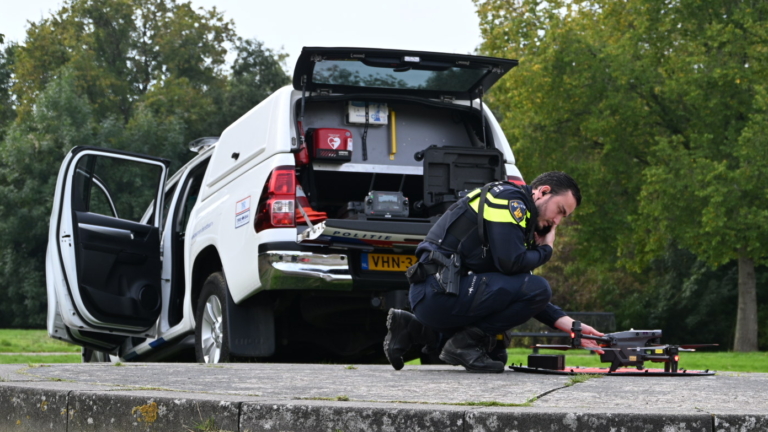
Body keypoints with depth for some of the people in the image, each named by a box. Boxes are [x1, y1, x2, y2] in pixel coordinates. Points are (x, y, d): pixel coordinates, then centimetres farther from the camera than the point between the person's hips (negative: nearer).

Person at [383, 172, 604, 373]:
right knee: (538, 288, -16)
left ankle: (412, 329, 16)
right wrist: (545, 250, 2)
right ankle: (467, 342, -9)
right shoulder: (509, 198, -5)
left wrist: (567, 323, 12)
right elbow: (511, 263, -19)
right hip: (440, 291, -10)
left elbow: (522, 295, 21)